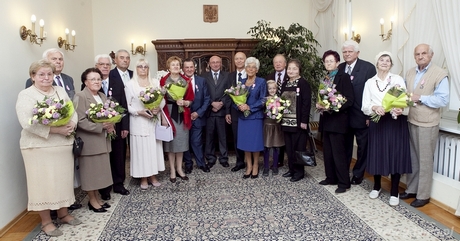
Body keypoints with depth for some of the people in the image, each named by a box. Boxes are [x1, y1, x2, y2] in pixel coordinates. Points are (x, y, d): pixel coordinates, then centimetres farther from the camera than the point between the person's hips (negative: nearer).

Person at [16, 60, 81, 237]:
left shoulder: (60, 91, 11)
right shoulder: (26, 95, -7)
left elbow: (73, 111, 9)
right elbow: (28, 123, -18)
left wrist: (71, 125, -12)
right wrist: (56, 129, -23)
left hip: (63, 145, 5)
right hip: (39, 147, -5)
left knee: (63, 180, 13)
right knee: (44, 183, 3)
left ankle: (63, 213, 29)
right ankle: (46, 221, 17)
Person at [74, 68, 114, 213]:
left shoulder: (103, 96, 13)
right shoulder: (80, 97, -12)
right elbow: (80, 121, -20)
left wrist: (110, 126, -2)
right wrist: (101, 126, -22)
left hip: (102, 140, 8)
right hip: (89, 141, -7)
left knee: (100, 170, 14)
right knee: (90, 171, 5)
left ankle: (97, 198, 27)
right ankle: (92, 201, 19)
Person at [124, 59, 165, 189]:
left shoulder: (155, 82, 8)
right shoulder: (130, 84, -1)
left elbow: (163, 99, 8)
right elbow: (127, 105, -2)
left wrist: (159, 108, -11)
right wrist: (139, 112, -16)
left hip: (154, 121, 3)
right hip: (138, 122, -3)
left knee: (154, 147, 7)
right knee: (141, 148, 2)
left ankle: (152, 176, 20)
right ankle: (143, 178, 15)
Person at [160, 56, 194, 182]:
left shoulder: (186, 80, 5)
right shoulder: (163, 81, -2)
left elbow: (191, 99, 4)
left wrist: (184, 102, -16)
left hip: (183, 114, 3)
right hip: (169, 113, -2)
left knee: (181, 141, 8)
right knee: (171, 141, 3)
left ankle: (179, 168, 21)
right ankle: (172, 170, 14)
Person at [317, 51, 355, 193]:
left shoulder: (344, 77, -7)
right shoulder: (325, 79, 15)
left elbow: (350, 100, -13)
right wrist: (319, 105, -1)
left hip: (338, 120, -8)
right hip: (326, 120, 8)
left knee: (339, 153, -5)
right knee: (327, 152, 13)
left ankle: (343, 183, 5)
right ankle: (331, 178, 26)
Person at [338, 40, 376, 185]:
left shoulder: (368, 68, -9)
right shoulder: (340, 68, 5)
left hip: (361, 116, -4)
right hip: (344, 115, 4)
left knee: (362, 147, 11)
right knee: (345, 146, 15)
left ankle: (358, 175, 27)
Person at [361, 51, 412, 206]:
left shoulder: (398, 79, 2)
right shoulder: (369, 83, 7)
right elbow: (365, 106, 2)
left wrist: (401, 110, -27)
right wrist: (374, 108, -20)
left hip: (396, 122, -1)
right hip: (377, 122, 2)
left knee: (396, 155, 1)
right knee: (377, 154, 7)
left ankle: (394, 192, 14)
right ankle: (377, 186, 28)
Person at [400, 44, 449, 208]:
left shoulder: (440, 74, -10)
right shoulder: (410, 73, 11)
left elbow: (443, 100, -16)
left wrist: (420, 98, -19)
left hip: (427, 124, -6)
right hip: (411, 121, 6)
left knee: (425, 160, 4)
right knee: (412, 157, 15)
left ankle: (423, 195, 16)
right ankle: (411, 189, 29)